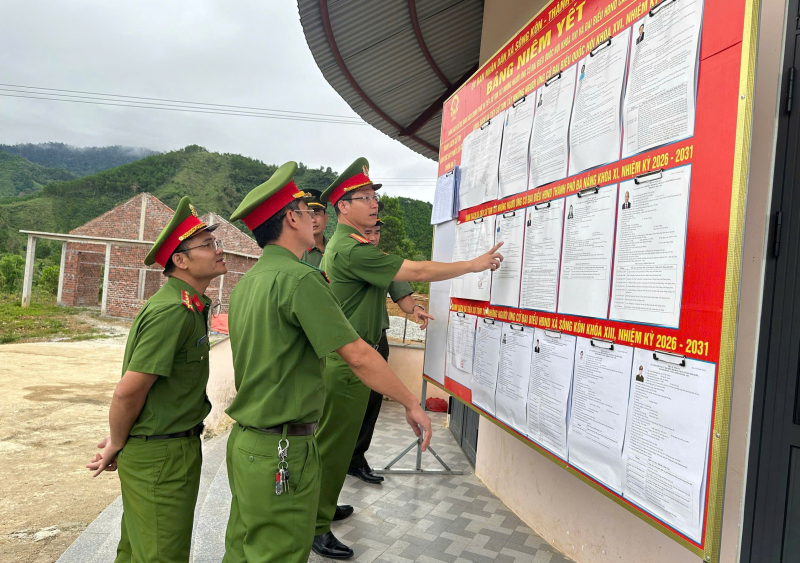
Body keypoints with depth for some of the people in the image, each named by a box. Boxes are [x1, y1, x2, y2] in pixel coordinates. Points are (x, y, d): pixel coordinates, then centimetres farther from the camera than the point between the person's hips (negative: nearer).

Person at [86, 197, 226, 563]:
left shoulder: (190, 306, 8)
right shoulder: (172, 311, -24)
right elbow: (128, 391, -24)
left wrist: (122, 440, 12)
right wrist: (117, 445, -8)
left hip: (177, 447, 9)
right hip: (159, 457, -9)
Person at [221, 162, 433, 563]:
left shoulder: (246, 282, 8)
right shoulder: (299, 278, -18)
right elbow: (358, 356, -19)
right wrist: (411, 404, -8)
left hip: (245, 443, 9)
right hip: (282, 454, -9)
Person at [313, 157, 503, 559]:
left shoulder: (344, 243, 14)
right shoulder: (351, 249, -21)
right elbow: (417, 272, -23)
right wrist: (475, 265, -15)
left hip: (343, 357, 10)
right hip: (348, 359, -10)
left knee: (331, 440, 20)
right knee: (334, 446, 0)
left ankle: (322, 506, 35)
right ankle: (316, 528, 13)